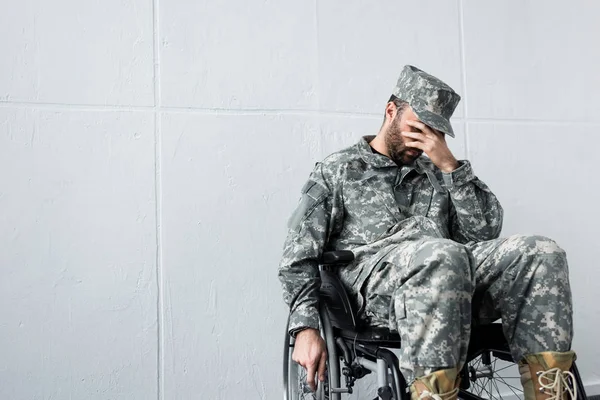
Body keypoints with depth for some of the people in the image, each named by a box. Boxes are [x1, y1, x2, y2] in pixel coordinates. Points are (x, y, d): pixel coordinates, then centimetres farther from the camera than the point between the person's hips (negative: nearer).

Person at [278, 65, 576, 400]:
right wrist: (306, 329, -8)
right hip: (373, 268, -4)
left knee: (542, 254, -21)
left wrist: (449, 166, 7)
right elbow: (300, 257, 7)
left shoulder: (435, 174, 30)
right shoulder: (335, 171, 18)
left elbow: (486, 230, 15)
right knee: (442, 256, -38)